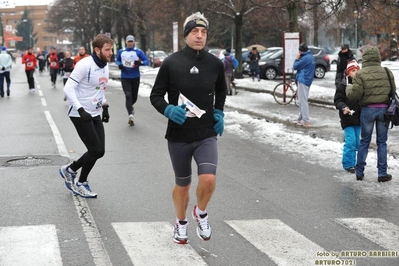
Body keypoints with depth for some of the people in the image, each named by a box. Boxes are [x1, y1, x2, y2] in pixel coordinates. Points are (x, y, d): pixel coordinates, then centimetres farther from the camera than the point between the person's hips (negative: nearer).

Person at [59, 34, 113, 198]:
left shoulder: (105, 66, 7)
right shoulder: (85, 65, -19)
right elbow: (68, 88, -20)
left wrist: (104, 107, 14)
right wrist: (81, 110, -26)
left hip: (95, 115, 8)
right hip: (80, 115, -8)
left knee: (99, 151, 5)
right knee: (96, 150, -8)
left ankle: (69, 170, 26)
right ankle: (81, 183, 13)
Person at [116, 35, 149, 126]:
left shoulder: (138, 51, -3)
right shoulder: (121, 52, 6)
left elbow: (146, 61, -6)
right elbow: (117, 60, 20)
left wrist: (140, 62, -28)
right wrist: (119, 64, -3)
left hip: (135, 77, 0)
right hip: (125, 77, 0)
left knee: (134, 97, 12)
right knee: (128, 95, -15)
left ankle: (130, 106, 46)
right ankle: (130, 115, -22)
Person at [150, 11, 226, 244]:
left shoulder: (215, 64, -1)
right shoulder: (171, 63, -8)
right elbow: (156, 96, -1)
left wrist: (219, 112, 3)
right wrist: (169, 110, -20)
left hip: (207, 135, 1)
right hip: (179, 135, -1)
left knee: (209, 179, -19)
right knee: (183, 184, 12)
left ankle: (201, 212, 14)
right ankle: (181, 223, 40)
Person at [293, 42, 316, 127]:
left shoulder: (305, 58, -17)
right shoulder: (311, 56, 14)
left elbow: (295, 66, -11)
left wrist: (297, 59, 1)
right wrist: (299, 59, 5)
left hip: (302, 81, -10)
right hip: (307, 81, 10)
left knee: (302, 101, -8)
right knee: (303, 100, 17)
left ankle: (306, 121, -9)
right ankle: (301, 118, 24)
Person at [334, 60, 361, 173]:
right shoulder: (342, 85, -6)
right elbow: (337, 100, -7)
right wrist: (344, 108, -25)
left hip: (359, 118, 5)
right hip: (347, 118, -4)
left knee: (357, 142, 10)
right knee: (350, 141, -8)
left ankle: (353, 162, 24)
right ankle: (348, 164, 3)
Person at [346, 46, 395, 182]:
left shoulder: (361, 74, -11)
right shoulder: (387, 72, -1)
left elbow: (355, 94, -14)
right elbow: (393, 92, 7)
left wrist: (348, 89, 6)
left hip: (367, 110, -1)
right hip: (383, 109, 2)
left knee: (364, 141, 11)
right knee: (382, 142, 9)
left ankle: (359, 172, 16)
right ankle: (382, 173, 10)